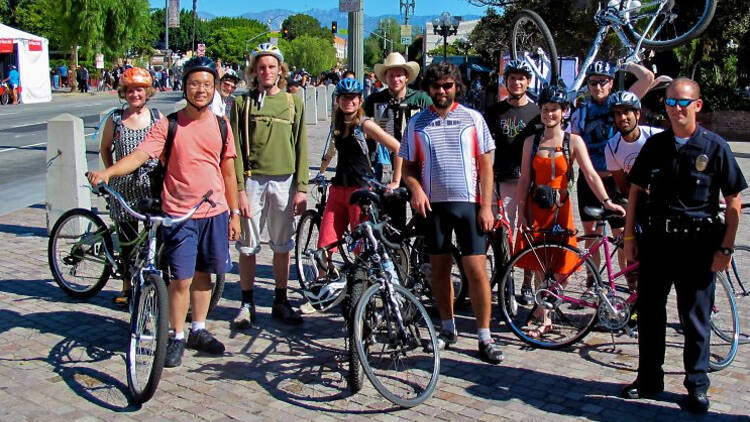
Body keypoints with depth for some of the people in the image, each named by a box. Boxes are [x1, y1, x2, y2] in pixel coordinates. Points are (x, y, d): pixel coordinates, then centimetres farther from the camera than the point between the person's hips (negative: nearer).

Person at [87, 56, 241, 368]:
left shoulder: (220, 125, 6)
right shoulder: (168, 125, -5)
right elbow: (139, 155, -17)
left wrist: (234, 213, 11)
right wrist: (107, 172, -35)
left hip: (214, 213, 3)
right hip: (179, 214, -3)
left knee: (203, 274, 13)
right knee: (182, 278, -3)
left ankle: (199, 330, 29)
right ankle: (177, 338, 12)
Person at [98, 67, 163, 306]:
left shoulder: (157, 117, 4)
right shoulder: (115, 119, 4)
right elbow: (105, 149, 16)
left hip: (153, 186, -1)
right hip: (124, 187, 1)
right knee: (127, 238, 7)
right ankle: (127, 286, 20)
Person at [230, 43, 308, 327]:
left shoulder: (293, 103, 7)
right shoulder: (243, 103, 3)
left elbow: (301, 147, 6)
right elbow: (236, 148, -1)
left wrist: (301, 188, -1)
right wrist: (239, 189, -8)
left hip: (284, 182, 1)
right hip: (252, 181, -1)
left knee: (283, 246, 9)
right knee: (248, 246, 3)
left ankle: (280, 302, 21)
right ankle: (247, 304, 16)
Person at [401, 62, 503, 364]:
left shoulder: (472, 118, 3)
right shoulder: (417, 123, 7)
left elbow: (485, 165, 2)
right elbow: (409, 166, 10)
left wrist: (486, 206, -5)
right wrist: (416, 189, -10)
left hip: (468, 203, -2)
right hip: (433, 204, 2)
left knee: (476, 270, -6)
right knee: (439, 268, 9)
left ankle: (485, 337, 1)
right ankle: (448, 329, 24)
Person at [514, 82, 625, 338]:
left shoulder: (573, 141, -1)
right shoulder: (531, 142, 5)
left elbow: (590, 175, -10)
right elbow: (525, 179, 5)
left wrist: (606, 201, -23)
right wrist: (521, 214, -2)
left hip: (559, 208, -1)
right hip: (535, 208, 2)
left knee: (556, 267, 2)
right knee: (538, 267, 3)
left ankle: (542, 315, 21)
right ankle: (544, 318, 13)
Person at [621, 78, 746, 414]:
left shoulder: (715, 146, -5)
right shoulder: (654, 145, 5)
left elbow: (734, 200, -3)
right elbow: (636, 191, 11)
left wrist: (726, 248, -7)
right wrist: (629, 235, 6)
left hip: (698, 244, -3)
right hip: (655, 240, 3)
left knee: (696, 318, 5)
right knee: (649, 312, 10)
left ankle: (697, 385, 20)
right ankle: (649, 379, 24)